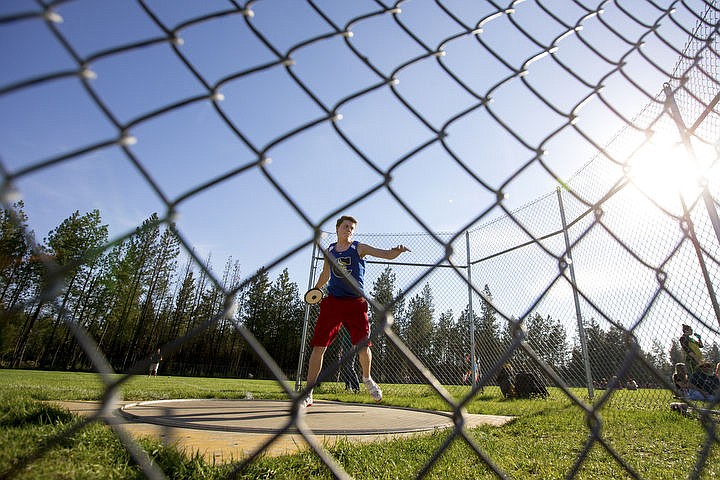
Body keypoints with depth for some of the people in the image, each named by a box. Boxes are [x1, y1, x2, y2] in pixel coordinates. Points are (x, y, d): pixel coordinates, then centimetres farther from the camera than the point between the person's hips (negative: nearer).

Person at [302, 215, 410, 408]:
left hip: (355, 303, -1)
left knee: (363, 346, 0)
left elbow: (387, 254, -5)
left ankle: (367, 379, 32)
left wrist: (397, 251, -25)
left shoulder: (359, 248, 4)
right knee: (318, 346, -4)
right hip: (332, 302, 2)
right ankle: (308, 394, 8)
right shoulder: (329, 251, 12)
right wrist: (315, 290, 18)